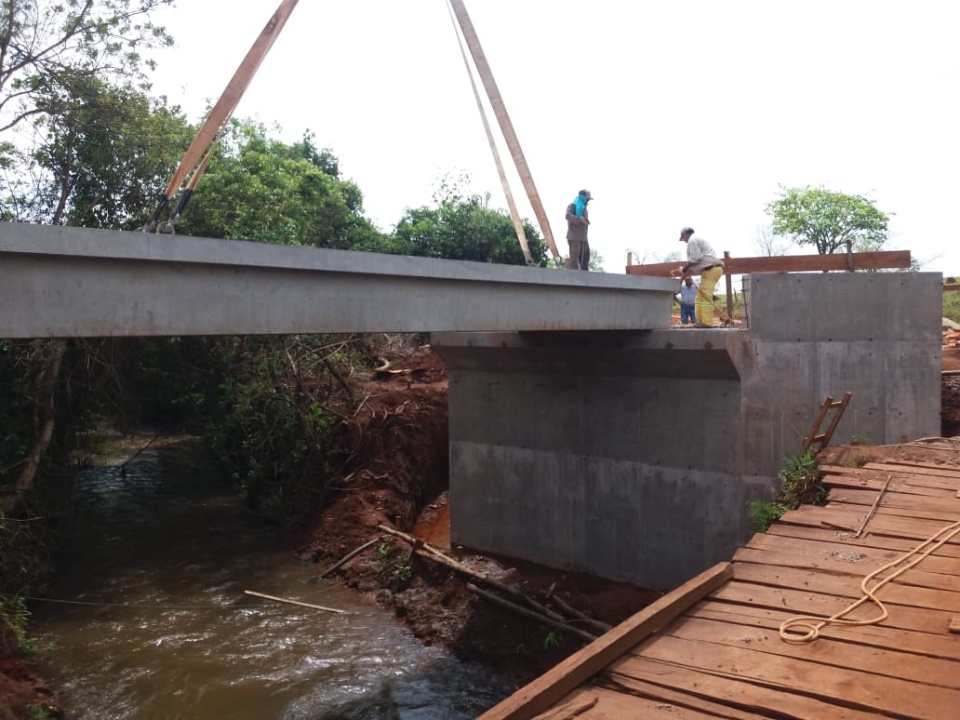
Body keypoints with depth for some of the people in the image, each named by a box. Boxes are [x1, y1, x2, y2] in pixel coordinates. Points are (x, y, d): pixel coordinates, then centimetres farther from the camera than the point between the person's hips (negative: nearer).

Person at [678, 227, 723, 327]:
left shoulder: (692, 240, -5)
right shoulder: (696, 240, 27)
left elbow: (694, 259, -15)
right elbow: (697, 261, 25)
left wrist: (684, 269, -2)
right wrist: (687, 273, 20)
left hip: (711, 269, -11)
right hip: (711, 269, 11)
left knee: (705, 296, -14)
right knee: (701, 296, 11)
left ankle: (707, 322, -17)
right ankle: (701, 321, 11)